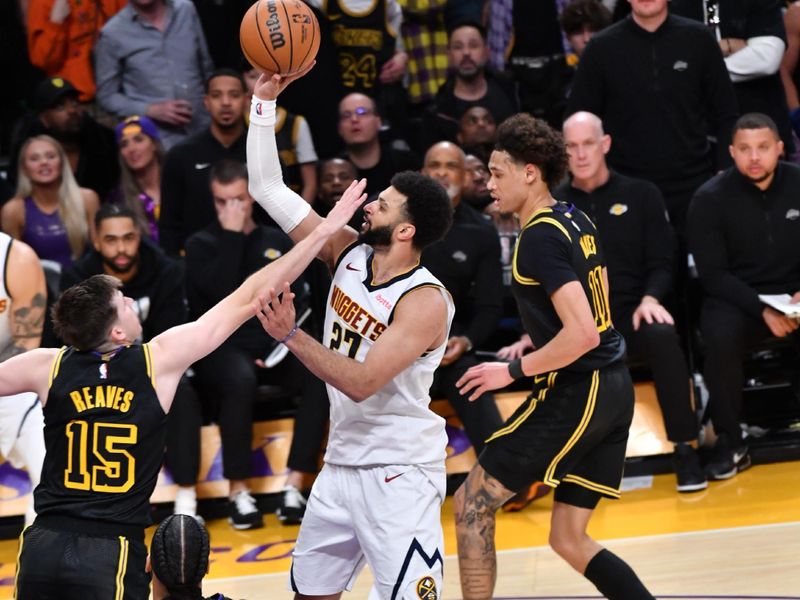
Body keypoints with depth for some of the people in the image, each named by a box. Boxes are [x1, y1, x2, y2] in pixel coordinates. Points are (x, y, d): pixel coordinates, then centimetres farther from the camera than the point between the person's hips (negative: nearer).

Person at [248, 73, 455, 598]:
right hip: (342, 464, 8)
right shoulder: (349, 253, 1)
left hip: (399, 474, -8)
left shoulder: (426, 302, -20)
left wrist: (291, 336, -32)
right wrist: (264, 101, -5)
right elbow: (269, 188, 3)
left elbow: (362, 383, -28)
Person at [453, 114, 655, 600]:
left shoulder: (541, 237, -15)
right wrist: (530, 347, 27)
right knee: (569, 539, 12)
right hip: (612, 388, 9)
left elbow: (582, 334, -24)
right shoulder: (575, 221, 12)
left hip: (576, 394, -9)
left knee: (472, 505, 0)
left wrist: (514, 371, -15)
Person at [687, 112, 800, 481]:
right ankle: (730, 443, -18)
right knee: (720, 339, -34)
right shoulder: (711, 199, -7)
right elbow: (713, 273, -8)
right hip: (735, 298, -2)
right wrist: (762, 310, -21)